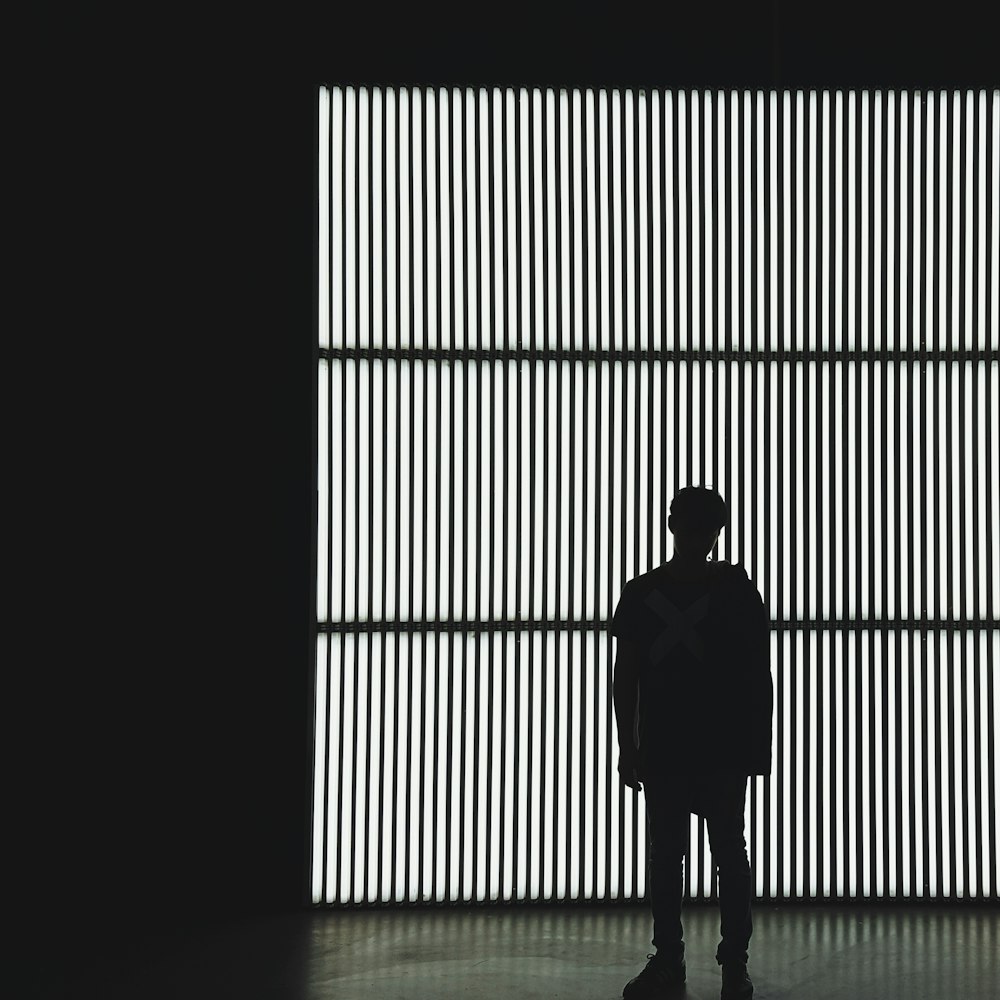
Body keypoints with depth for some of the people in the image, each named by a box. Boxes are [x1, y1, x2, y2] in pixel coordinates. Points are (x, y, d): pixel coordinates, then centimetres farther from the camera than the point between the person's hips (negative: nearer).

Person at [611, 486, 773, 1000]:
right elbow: (626, 673, 8)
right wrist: (627, 744, 4)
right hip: (662, 747, 2)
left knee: (729, 851, 0)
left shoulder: (735, 589, 1)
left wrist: (759, 740, -6)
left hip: (724, 746, -2)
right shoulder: (642, 593, 6)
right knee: (664, 855, 5)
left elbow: (758, 670, 0)